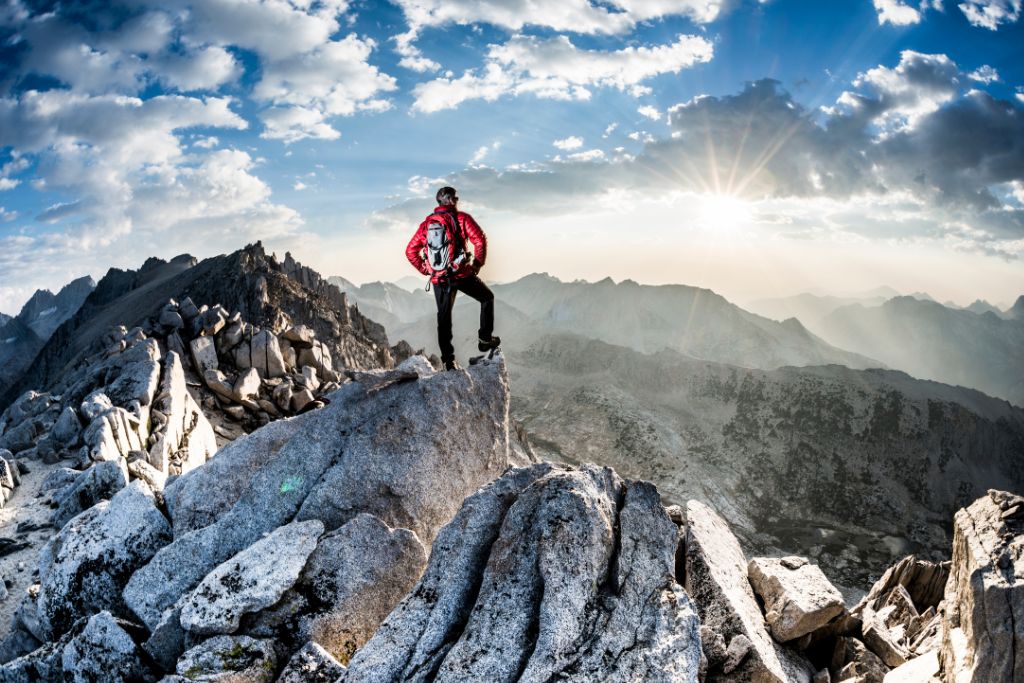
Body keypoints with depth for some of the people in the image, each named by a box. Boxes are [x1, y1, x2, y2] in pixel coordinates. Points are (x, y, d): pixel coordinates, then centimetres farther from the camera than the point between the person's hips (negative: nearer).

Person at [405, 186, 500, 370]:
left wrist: (426, 270, 13)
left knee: (444, 318, 12)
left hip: (438, 279, 4)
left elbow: (410, 251, 10)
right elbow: (480, 240, -15)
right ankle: (485, 339, 17)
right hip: (462, 274, -4)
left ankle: (448, 360, 12)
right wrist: (477, 264, -3)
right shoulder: (461, 218, -3)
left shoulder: (426, 223, 11)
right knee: (487, 298, 19)